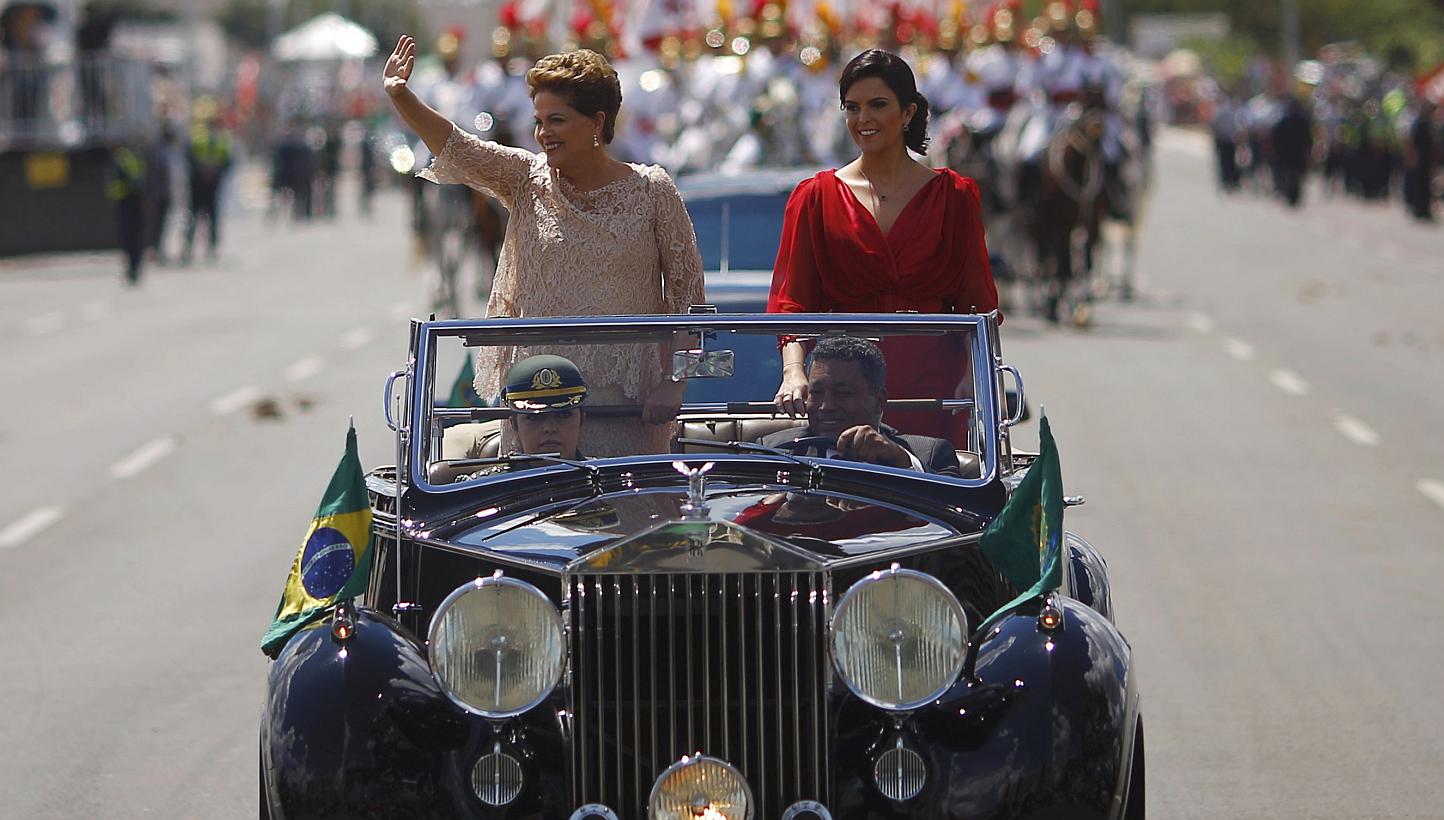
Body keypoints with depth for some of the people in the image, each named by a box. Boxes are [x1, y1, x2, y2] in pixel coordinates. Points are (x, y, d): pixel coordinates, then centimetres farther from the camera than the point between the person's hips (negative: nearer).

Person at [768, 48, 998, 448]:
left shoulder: (952, 195, 8)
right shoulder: (816, 197, 8)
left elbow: (977, 300, 6)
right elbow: (792, 299, 0)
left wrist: (975, 372, -10)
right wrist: (793, 371, -18)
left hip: (932, 383, 0)